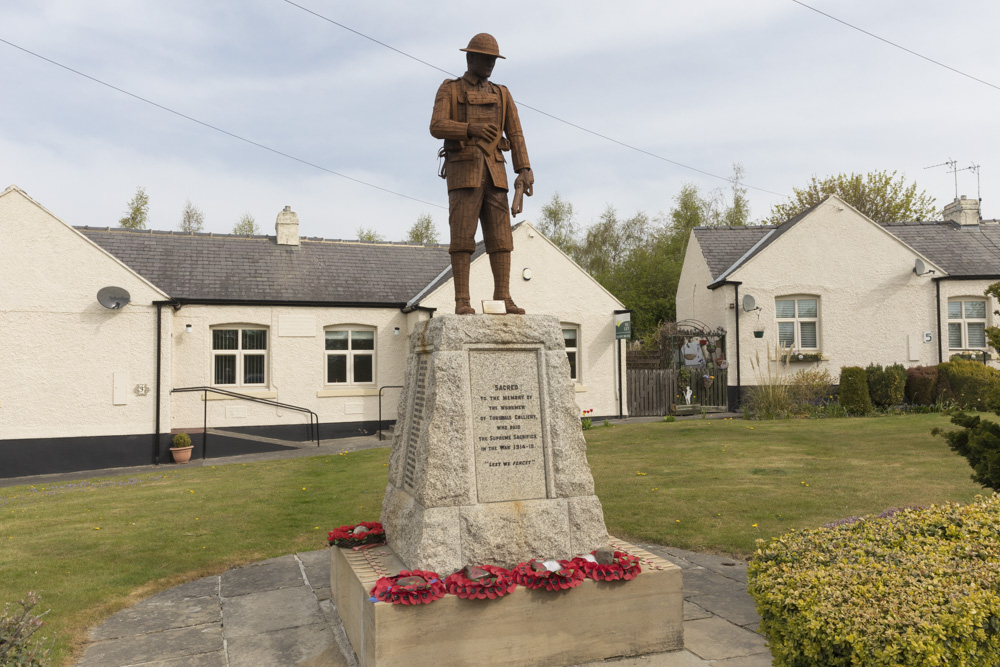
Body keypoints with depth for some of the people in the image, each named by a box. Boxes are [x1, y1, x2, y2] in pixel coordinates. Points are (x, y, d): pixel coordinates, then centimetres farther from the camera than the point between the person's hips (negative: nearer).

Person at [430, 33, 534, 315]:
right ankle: (462, 302, -8)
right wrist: (472, 129, -28)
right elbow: (437, 127, -10)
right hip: (463, 172, -4)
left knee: (500, 235, -5)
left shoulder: (502, 95, 19)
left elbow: (515, 135, 9)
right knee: (463, 236, -10)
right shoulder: (448, 90, 8)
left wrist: (525, 171, -6)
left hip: (493, 174, 4)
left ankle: (503, 299, -5)